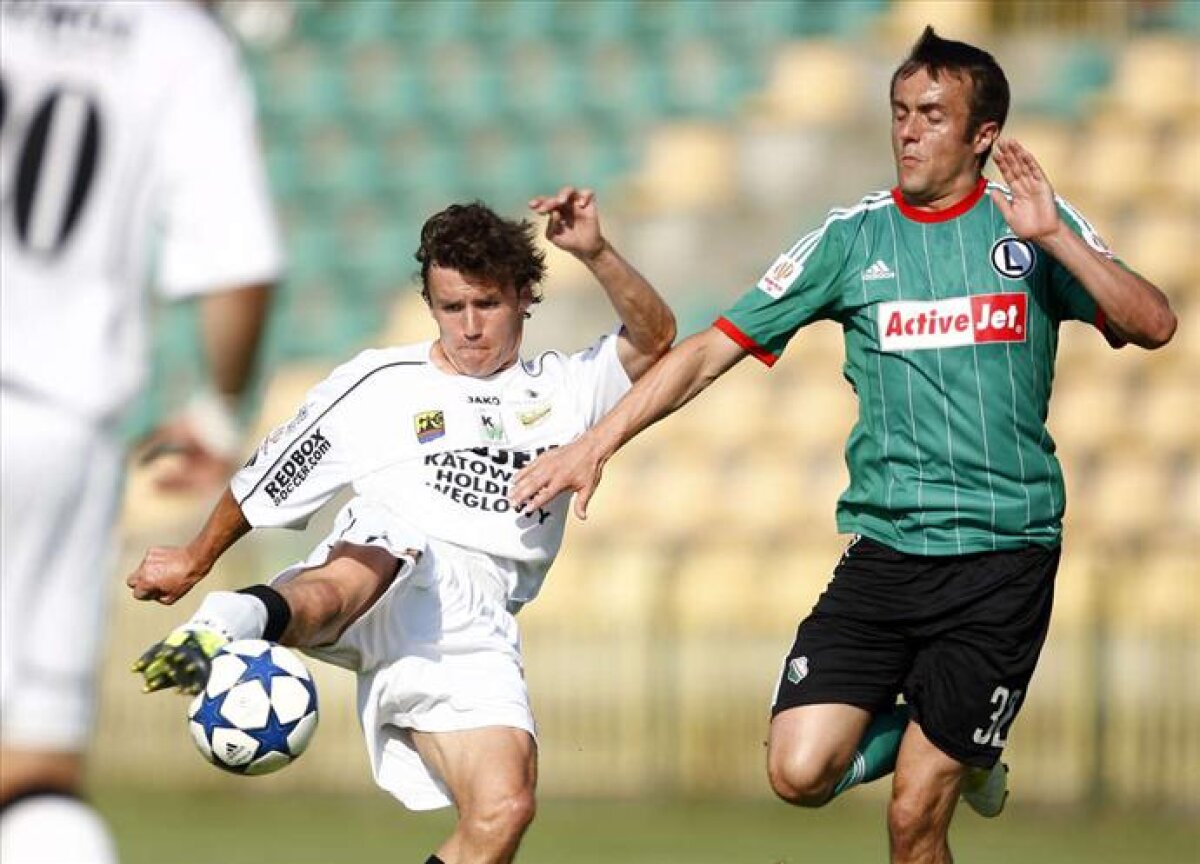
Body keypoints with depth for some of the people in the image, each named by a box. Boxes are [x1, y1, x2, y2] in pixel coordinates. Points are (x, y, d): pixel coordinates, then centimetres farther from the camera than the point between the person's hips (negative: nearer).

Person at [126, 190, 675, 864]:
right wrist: (195, 561, 34)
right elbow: (267, 482, 26)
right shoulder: (379, 384, 17)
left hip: (477, 632, 3)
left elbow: (655, 339, 7)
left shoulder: (565, 391, 23)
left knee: (504, 810, -22)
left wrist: (596, 253, -8)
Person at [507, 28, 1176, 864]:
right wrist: (595, 446, -2)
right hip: (884, 554, 2)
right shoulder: (853, 237, 5)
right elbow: (710, 351, 5)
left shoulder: (1036, 225, 3)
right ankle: (914, 732, 17)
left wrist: (1055, 237, -20)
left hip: (1004, 560, -2)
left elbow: (1153, 325, -8)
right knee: (801, 772, -13)